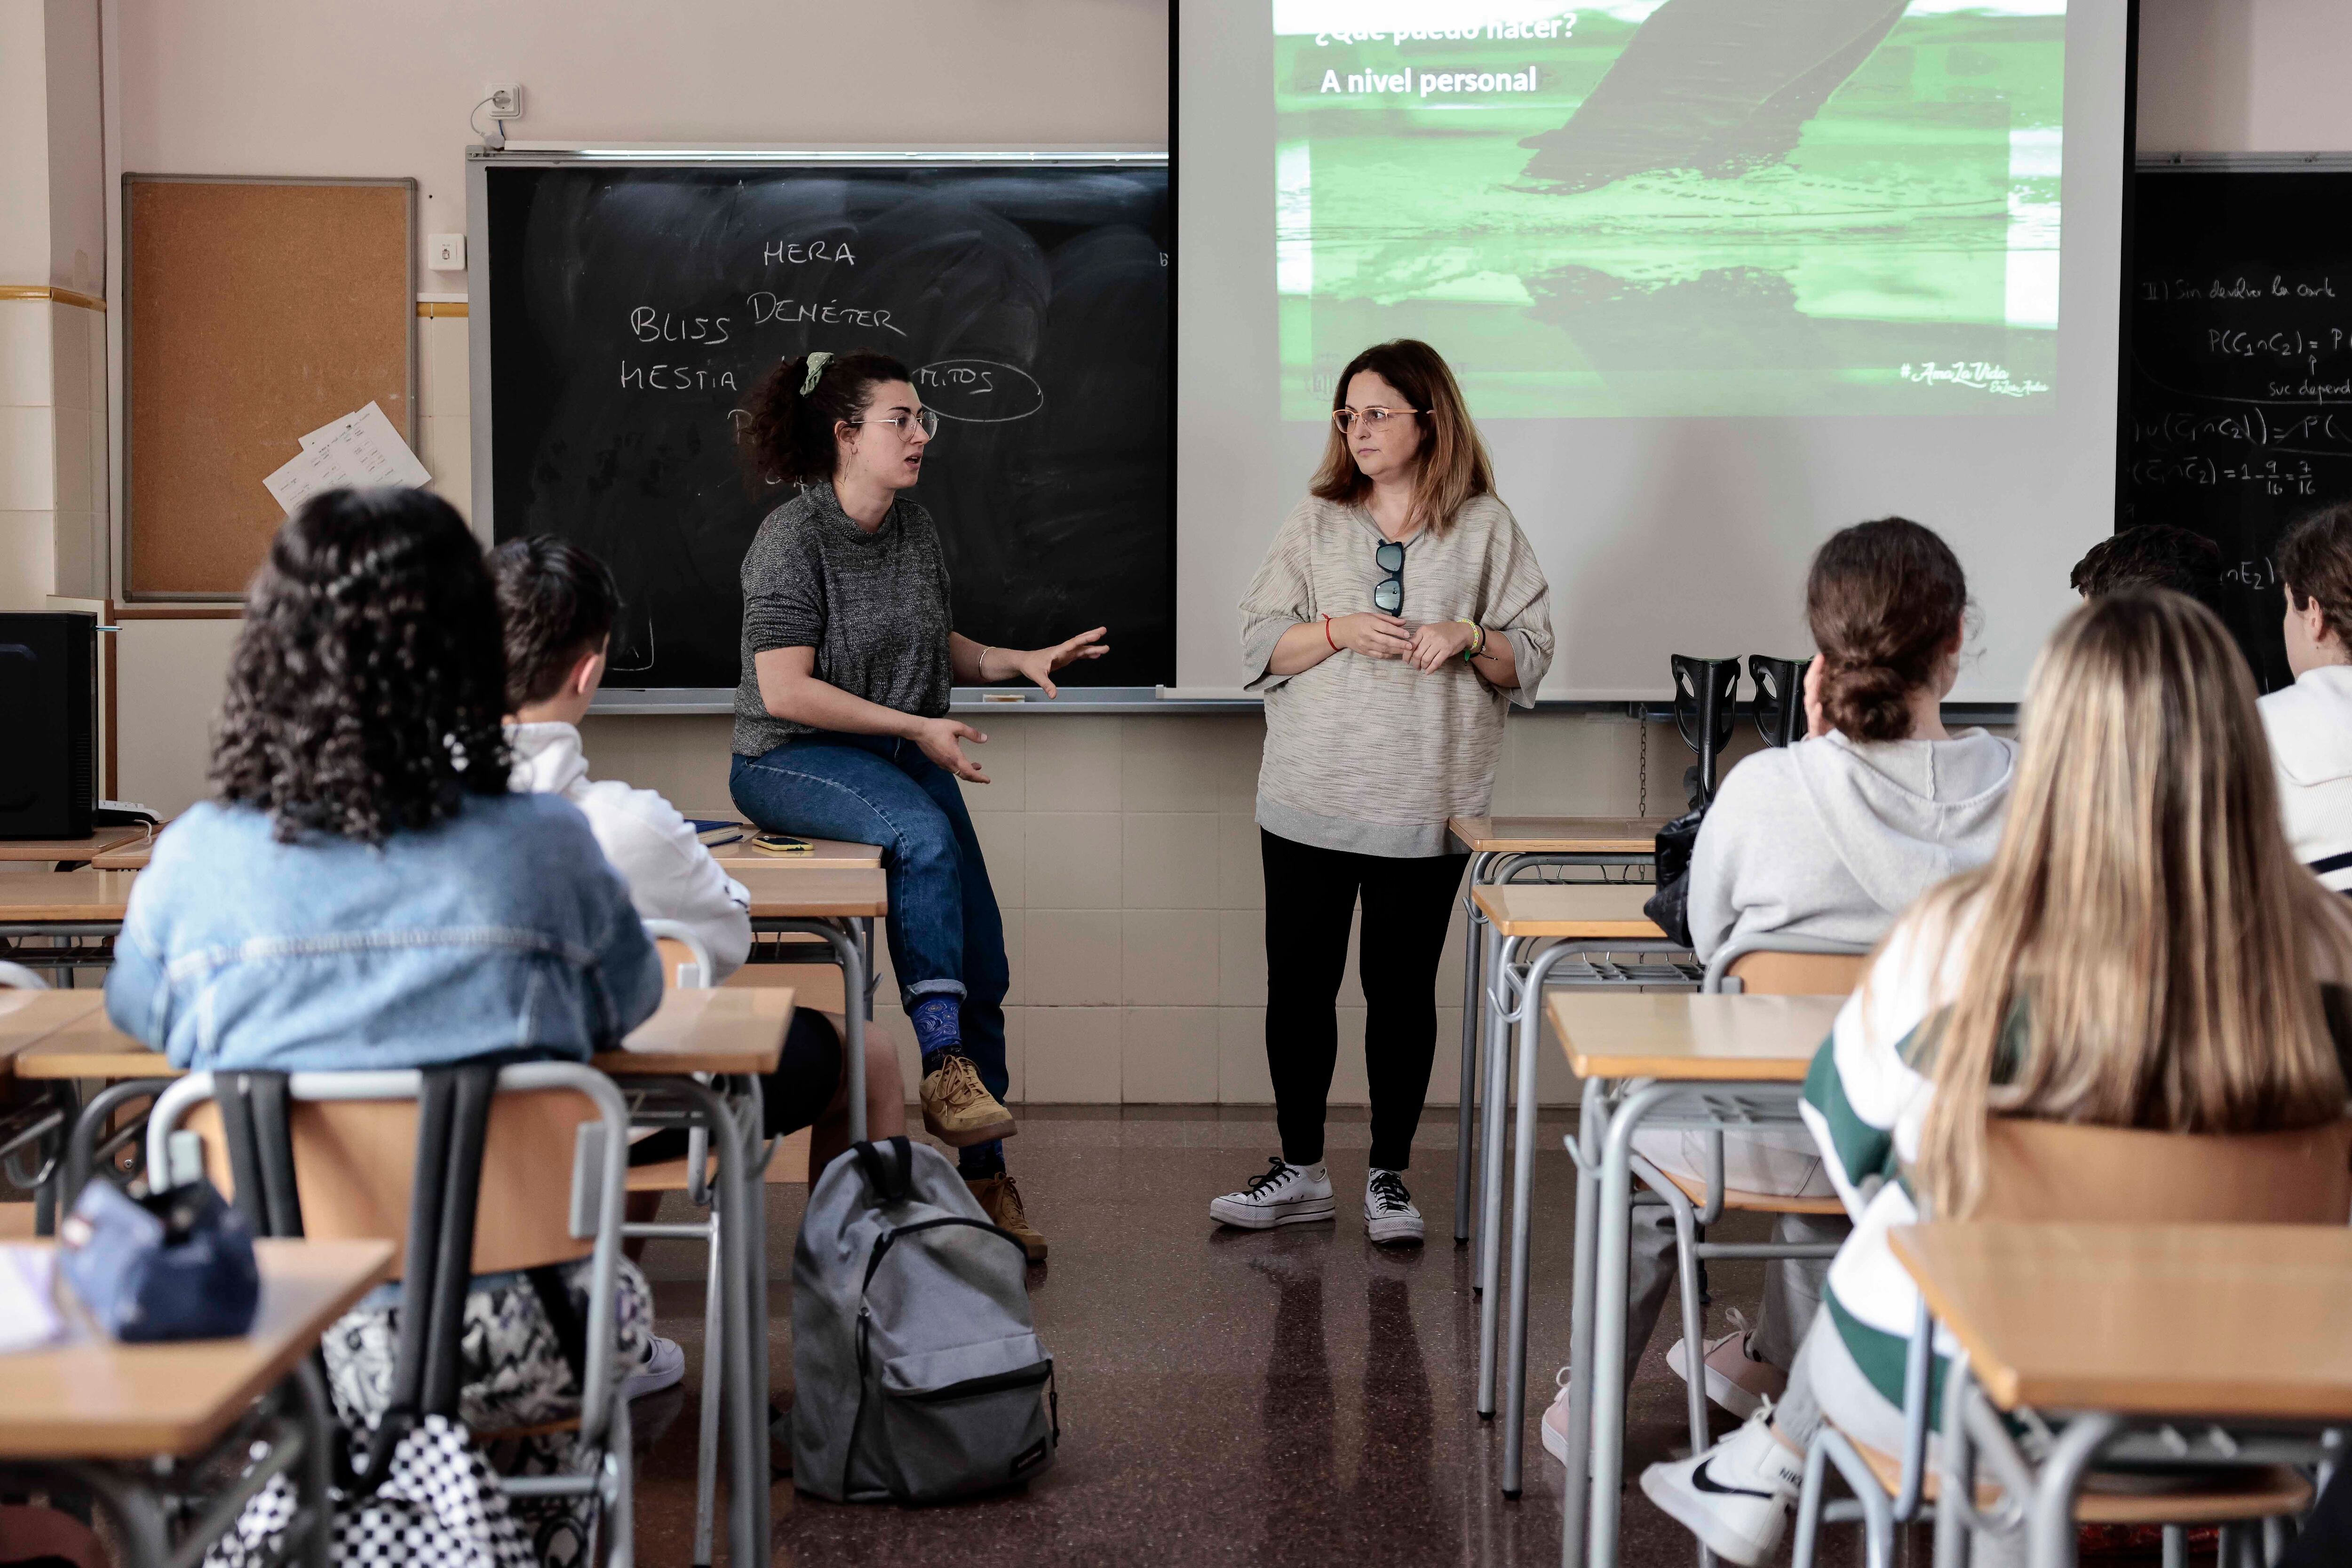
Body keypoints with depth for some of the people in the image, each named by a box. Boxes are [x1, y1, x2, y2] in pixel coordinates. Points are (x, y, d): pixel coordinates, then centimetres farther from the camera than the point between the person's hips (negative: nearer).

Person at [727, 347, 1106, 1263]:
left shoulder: (916, 530, 9)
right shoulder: (792, 540, -12)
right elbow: (788, 690, -18)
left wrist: (1022, 661, 3)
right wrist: (918, 727, -20)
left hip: (903, 757, 7)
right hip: (790, 761, -7)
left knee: (983, 967, -3)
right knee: (924, 835, -37)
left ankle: (982, 1174, 8)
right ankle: (944, 1070, -36)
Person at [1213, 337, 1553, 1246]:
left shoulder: (1485, 526, 4)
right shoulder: (1317, 519, 8)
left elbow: (1529, 659, 5)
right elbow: (1259, 644, 4)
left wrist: (1469, 639, -14)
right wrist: (1340, 632, -13)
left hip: (1424, 809, -2)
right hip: (1309, 800, 2)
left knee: (1402, 989, 4)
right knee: (1299, 983, 4)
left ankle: (1389, 1174, 16)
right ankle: (1300, 1170, 17)